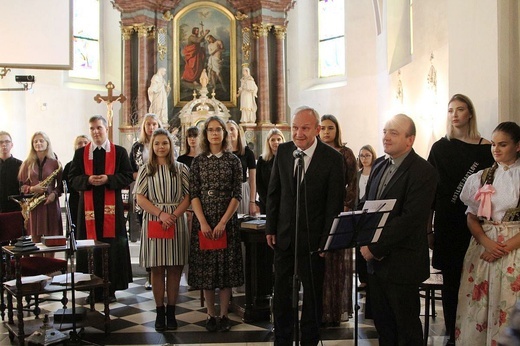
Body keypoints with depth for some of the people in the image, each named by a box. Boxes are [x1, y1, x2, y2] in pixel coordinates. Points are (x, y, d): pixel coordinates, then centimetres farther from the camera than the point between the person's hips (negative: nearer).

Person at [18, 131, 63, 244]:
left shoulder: (55, 163, 5)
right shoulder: (27, 164, 9)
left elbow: (61, 184, 7)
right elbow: (21, 185, 9)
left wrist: (54, 193, -11)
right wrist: (32, 189, -10)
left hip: (50, 204, -1)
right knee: (36, 240, 1)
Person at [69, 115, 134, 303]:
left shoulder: (120, 152, 6)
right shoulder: (80, 153, 11)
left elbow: (128, 176, 1)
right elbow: (72, 178, 7)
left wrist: (108, 179, -13)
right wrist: (88, 180, -12)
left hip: (112, 206, -1)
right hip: (88, 206, 1)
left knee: (112, 247, 0)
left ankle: (111, 289, 9)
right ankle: (93, 289, 10)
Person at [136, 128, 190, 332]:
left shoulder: (181, 169, 8)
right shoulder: (145, 170, 8)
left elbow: (188, 196, 2)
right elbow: (140, 198, 0)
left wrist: (174, 215, -13)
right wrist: (161, 214, -13)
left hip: (177, 222, 0)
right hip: (154, 222, 0)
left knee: (174, 269, 3)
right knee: (157, 269, 4)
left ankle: (171, 311, 12)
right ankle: (159, 312, 12)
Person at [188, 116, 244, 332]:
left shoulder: (233, 160, 2)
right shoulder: (198, 161, 4)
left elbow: (237, 195, -3)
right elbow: (194, 194, 0)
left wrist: (223, 222, -12)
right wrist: (203, 223, -12)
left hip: (227, 221, -1)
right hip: (203, 221, 1)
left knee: (226, 265, 3)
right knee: (206, 266, 4)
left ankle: (224, 315, 14)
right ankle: (210, 315, 15)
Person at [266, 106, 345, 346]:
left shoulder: (333, 158, -11)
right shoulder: (283, 151, 1)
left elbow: (334, 203, -10)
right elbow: (274, 192, 7)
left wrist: (326, 240, -11)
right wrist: (270, 228, 5)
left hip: (313, 237, -3)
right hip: (284, 235, 4)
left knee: (313, 294, 12)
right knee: (281, 291, 14)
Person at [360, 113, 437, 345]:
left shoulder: (423, 172, -14)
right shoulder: (379, 168, 12)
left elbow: (410, 219, -21)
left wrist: (376, 248, -18)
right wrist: (365, 243, -1)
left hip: (401, 263, -7)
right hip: (376, 260, 7)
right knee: (382, 323, 16)